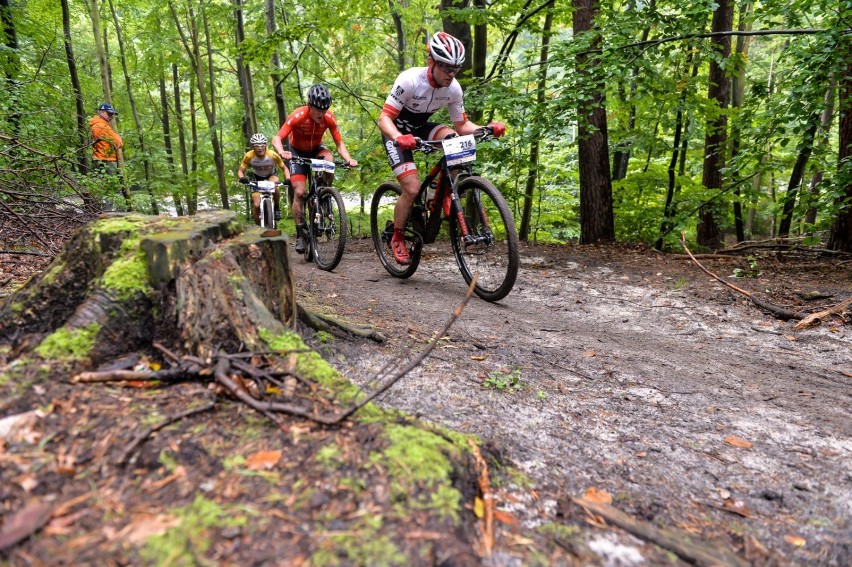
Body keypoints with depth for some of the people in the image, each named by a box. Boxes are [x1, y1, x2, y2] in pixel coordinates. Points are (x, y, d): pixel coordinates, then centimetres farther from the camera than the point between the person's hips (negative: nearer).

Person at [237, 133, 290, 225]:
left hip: (271, 176, -1)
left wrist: (288, 179, -36)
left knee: (274, 187, -38)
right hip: (257, 178, 1)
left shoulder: (273, 155, -29)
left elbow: (284, 168, -17)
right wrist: (242, 178, -41)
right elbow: (240, 171, -18)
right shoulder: (249, 156, -28)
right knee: (256, 205, -13)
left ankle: (276, 207, -11)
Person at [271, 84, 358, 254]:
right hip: (298, 152, -2)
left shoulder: (329, 118, -23)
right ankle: (300, 234, -2)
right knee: (300, 192, -13)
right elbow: (276, 139, -34)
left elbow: (339, 143, -18)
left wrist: (348, 159, -38)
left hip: (316, 150, 2)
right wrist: (282, 152, -55)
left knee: (329, 159, -33)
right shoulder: (297, 116, -30)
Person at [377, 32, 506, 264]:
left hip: (421, 128, 4)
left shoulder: (453, 88, -14)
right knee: (412, 189, -19)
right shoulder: (410, 80, -29)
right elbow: (384, 118, -30)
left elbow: (461, 125, -5)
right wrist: (399, 138, -51)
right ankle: (397, 238, 5)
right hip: (397, 133, -4)